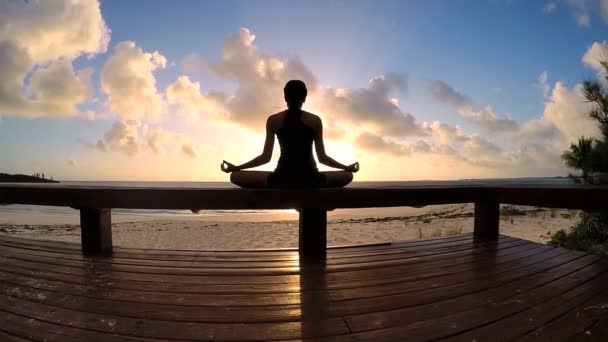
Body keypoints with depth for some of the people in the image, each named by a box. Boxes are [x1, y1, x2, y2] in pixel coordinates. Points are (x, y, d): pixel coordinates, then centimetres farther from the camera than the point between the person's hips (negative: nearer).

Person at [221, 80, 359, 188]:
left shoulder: (273, 120, 3)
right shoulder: (315, 121, 4)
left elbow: (266, 157, 3)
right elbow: (322, 158, 5)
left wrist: (235, 167, 14)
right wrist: (348, 167, 20)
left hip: (282, 179, -1)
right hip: (310, 180, 1)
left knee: (235, 176, 15)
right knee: (347, 175, 27)